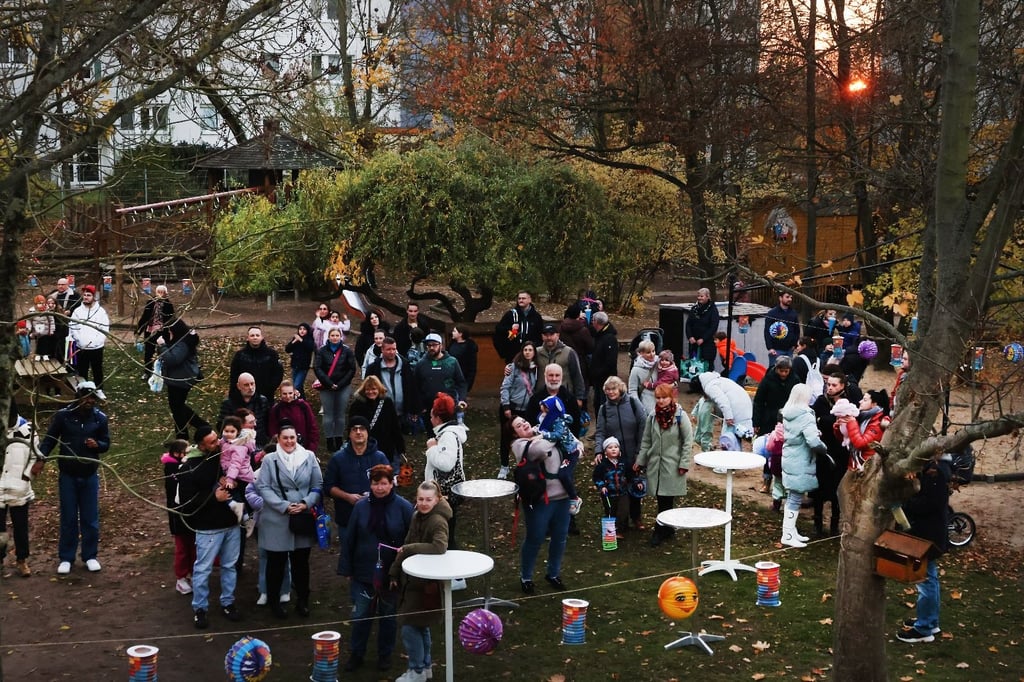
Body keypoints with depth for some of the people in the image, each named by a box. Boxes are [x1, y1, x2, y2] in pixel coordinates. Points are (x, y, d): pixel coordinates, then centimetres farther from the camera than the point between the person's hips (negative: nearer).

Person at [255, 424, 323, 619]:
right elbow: (263, 487, -8)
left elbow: (318, 485, 4)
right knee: (276, 563, 8)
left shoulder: (309, 457, 2)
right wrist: (285, 506, -15)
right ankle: (274, 601, 24)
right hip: (277, 521, -2)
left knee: (301, 562, 12)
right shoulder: (269, 459, -4)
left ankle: (302, 601, 27)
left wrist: (306, 504, -11)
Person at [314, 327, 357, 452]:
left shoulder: (347, 351, 2)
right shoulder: (322, 351, 2)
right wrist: (329, 384, -13)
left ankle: (339, 441, 10)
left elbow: (352, 369, -1)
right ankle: (329, 441, 5)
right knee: (328, 415, 0)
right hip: (326, 388, 0)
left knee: (340, 415, 3)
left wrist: (340, 384, -8)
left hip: (343, 387, 0)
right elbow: (317, 368, -5)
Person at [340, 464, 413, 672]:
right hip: (364, 572, 1)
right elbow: (350, 540, 2)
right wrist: (346, 569, 2)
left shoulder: (404, 507, -9)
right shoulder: (361, 507, -3)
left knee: (388, 616, 13)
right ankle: (356, 654, 26)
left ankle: (385, 655, 31)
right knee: (361, 615, 8)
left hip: (391, 573, -1)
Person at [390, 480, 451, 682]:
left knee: (410, 628, -3)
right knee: (420, 626, 19)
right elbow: (406, 546, 13)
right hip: (411, 579, 8)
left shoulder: (437, 521, -19)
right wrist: (395, 573, 12)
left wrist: (411, 548, -26)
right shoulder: (417, 517, 6)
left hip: (426, 583, -8)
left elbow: (440, 547, -34)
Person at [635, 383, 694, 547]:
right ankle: (667, 529, 20)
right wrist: (640, 461, 9)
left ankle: (660, 530, 6)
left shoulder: (680, 416, -8)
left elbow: (688, 441, -7)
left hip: (672, 464, -4)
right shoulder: (652, 416, 5)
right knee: (662, 498, 8)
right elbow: (646, 441, 11)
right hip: (655, 463, 4)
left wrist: (684, 464, -9)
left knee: (666, 499, -3)